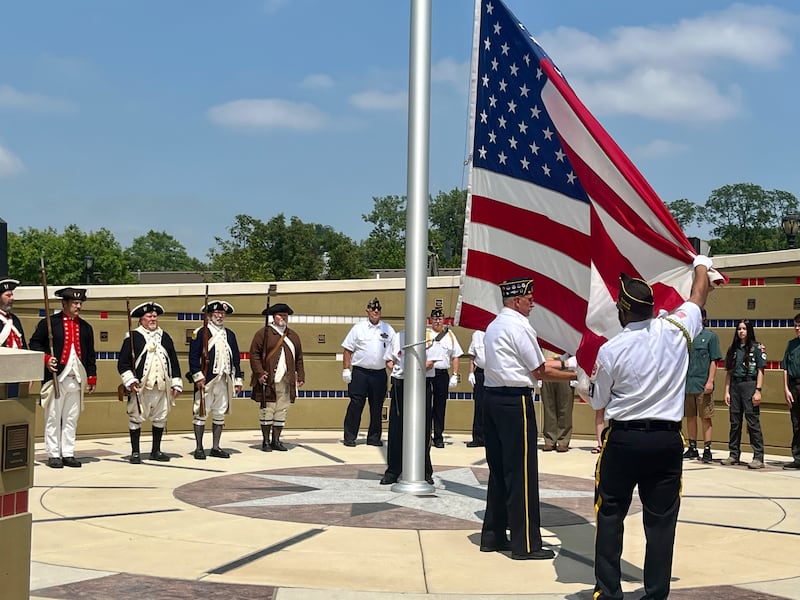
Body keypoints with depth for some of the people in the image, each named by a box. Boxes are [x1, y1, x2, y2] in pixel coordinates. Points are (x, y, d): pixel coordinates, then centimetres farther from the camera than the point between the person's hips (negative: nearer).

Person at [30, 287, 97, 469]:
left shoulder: (85, 327, 14)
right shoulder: (49, 322, -1)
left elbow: (90, 354, 16)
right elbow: (35, 343, -1)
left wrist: (92, 377, 12)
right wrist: (45, 359, -16)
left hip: (76, 379, 4)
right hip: (56, 377, -4)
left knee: (71, 419, 7)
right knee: (53, 418, 1)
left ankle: (68, 454, 14)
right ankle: (54, 455, 7)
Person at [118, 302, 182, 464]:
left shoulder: (165, 337, 14)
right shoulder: (133, 337, -1)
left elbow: (174, 362, 16)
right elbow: (123, 363, -4)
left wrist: (176, 384, 12)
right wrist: (130, 381, -13)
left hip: (162, 387, 5)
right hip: (140, 387, -4)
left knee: (160, 418, 9)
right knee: (136, 418, 1)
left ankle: (156, 451, 21)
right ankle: (135, 453, 9)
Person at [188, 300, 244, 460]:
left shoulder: (230, 334, 16)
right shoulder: (200, 333, -2)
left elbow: (236, 358, 17)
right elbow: (193, 356, -8)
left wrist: (238, 380, 12)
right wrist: (198, 376, -15)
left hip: (224, 380, 6)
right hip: (206, 380, -5)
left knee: (220, 414, 8)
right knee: (201, 413, -1)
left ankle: (216, 447, 16)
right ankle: (199, 448, 6)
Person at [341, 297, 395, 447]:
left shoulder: (387, 329, 10)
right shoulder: (358, 328, 3)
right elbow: (348, 350, 3)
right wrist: (346, 369, -5)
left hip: (380, 373, 3)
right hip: (360, 372, -3)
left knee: (377, 407, 7)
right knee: (356, 404, -4)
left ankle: (374, 437, 16)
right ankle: (349, 437, 2)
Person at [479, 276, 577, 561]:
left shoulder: (494, 326, 17)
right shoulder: (519, 327, -12)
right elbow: (540, 372, -8)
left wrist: (554, 363, 16)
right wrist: (574, 376, 1)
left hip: (492, 398, 9)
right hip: (516, 401, -9)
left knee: (498, 469, 14)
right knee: (522, 472, -4)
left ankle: (492, 535, 19)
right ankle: (526, 543, 0)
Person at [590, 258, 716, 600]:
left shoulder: (610, 350, -11)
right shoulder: (675, 330, -6)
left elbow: (599, 403, 2)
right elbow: (699, 295, 16)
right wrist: (702, 264, 35)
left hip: (623, 440, -2)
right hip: (667, 441, 2)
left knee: (610, 516, 10)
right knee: (661, 520, 7)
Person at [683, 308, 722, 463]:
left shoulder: (711, 336, 0)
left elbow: (714, 361, -4)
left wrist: (710, 381, -12)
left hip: (703, 385, -5)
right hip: (687, 384, 5)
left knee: (705, 418, -2)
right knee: (690, 417, 11)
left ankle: (707, 450, 1)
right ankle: (692, 448, 20)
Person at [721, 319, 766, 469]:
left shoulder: (757, 348, 1)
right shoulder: (732, 349, 15)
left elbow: (760, 371, -3)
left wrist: (758, 391, -11)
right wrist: (727, 391, 8)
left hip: (750, 385, -5)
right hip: (734, 386, 5)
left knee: (753, 421, -8)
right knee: (734, 422, 7)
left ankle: (758, 457, -7)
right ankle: (733, 455, 13)